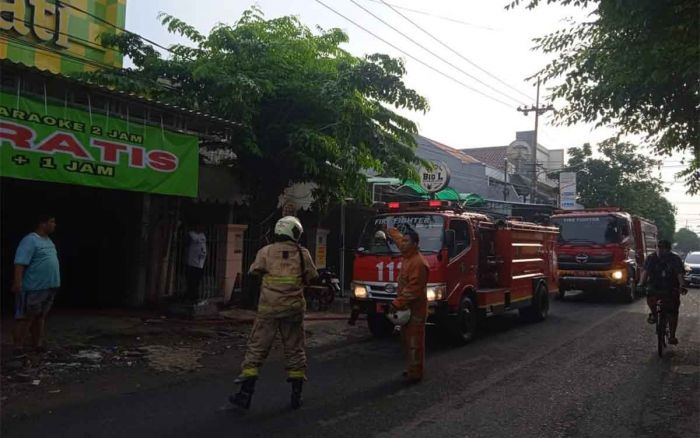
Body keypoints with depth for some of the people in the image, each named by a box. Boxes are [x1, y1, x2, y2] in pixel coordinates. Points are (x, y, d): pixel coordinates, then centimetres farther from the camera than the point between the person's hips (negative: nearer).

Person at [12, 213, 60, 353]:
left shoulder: (49, 241, 16)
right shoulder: (30, 240, -13)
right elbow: (20, 263, -21)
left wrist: (54, 283, 24)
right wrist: (17, 282, -29)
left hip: (49, 287, 9)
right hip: (33, 288, -9)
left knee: (41, 317, 13)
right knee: (26, 317, -4)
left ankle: (38, 345, 20)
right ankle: (18, 348, 1)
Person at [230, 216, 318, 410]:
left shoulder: (266, 252, -2)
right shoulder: (303, 253, 0)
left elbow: (254, 273, 5)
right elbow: (311, 278, 8)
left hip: (268, 308, -1)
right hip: (294, 308, 1)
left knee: (257, 348, 4)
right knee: (295, 350, 11)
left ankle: (246, 393, 3)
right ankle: (296, 394, 15)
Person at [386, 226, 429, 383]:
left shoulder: (418, 262, -21)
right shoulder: (407, 257, 9)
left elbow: (413, 289, -25)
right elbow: (398, 237, 31)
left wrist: (397, 303, -25)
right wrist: (390, 230, 45)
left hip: (415, 310, -10)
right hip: (406, 308, 10)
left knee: (415, 342, -4)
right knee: (407, 339, 17)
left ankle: (415, 373, 2)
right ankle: (412, 367, 28)